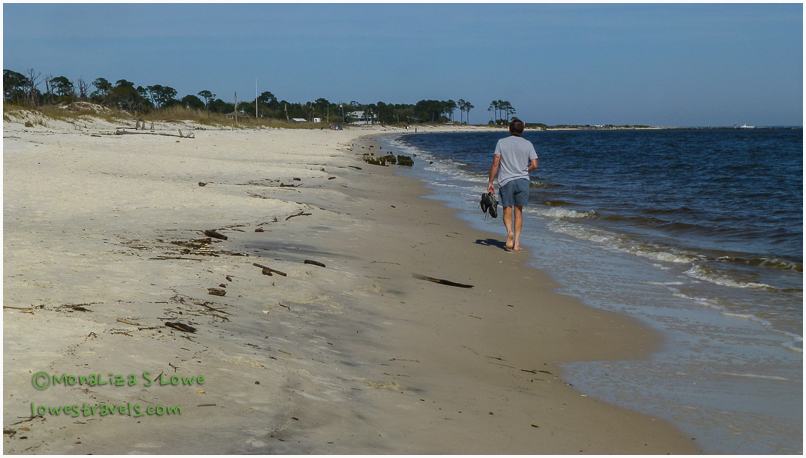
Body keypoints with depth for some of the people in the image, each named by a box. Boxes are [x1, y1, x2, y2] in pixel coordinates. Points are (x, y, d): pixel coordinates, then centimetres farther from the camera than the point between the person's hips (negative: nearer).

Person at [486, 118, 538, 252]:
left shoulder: (501, 142, 1)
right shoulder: (528, 144, 5)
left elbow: (495, 164, -5)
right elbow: (534, 165, -1)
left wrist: (490, 182, -1)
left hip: (506, 181, -1)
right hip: (523, 180, 1)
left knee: (507, 210, 8)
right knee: (518, 211, 9)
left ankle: (510, 231, -20)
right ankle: (517, 242, 5)